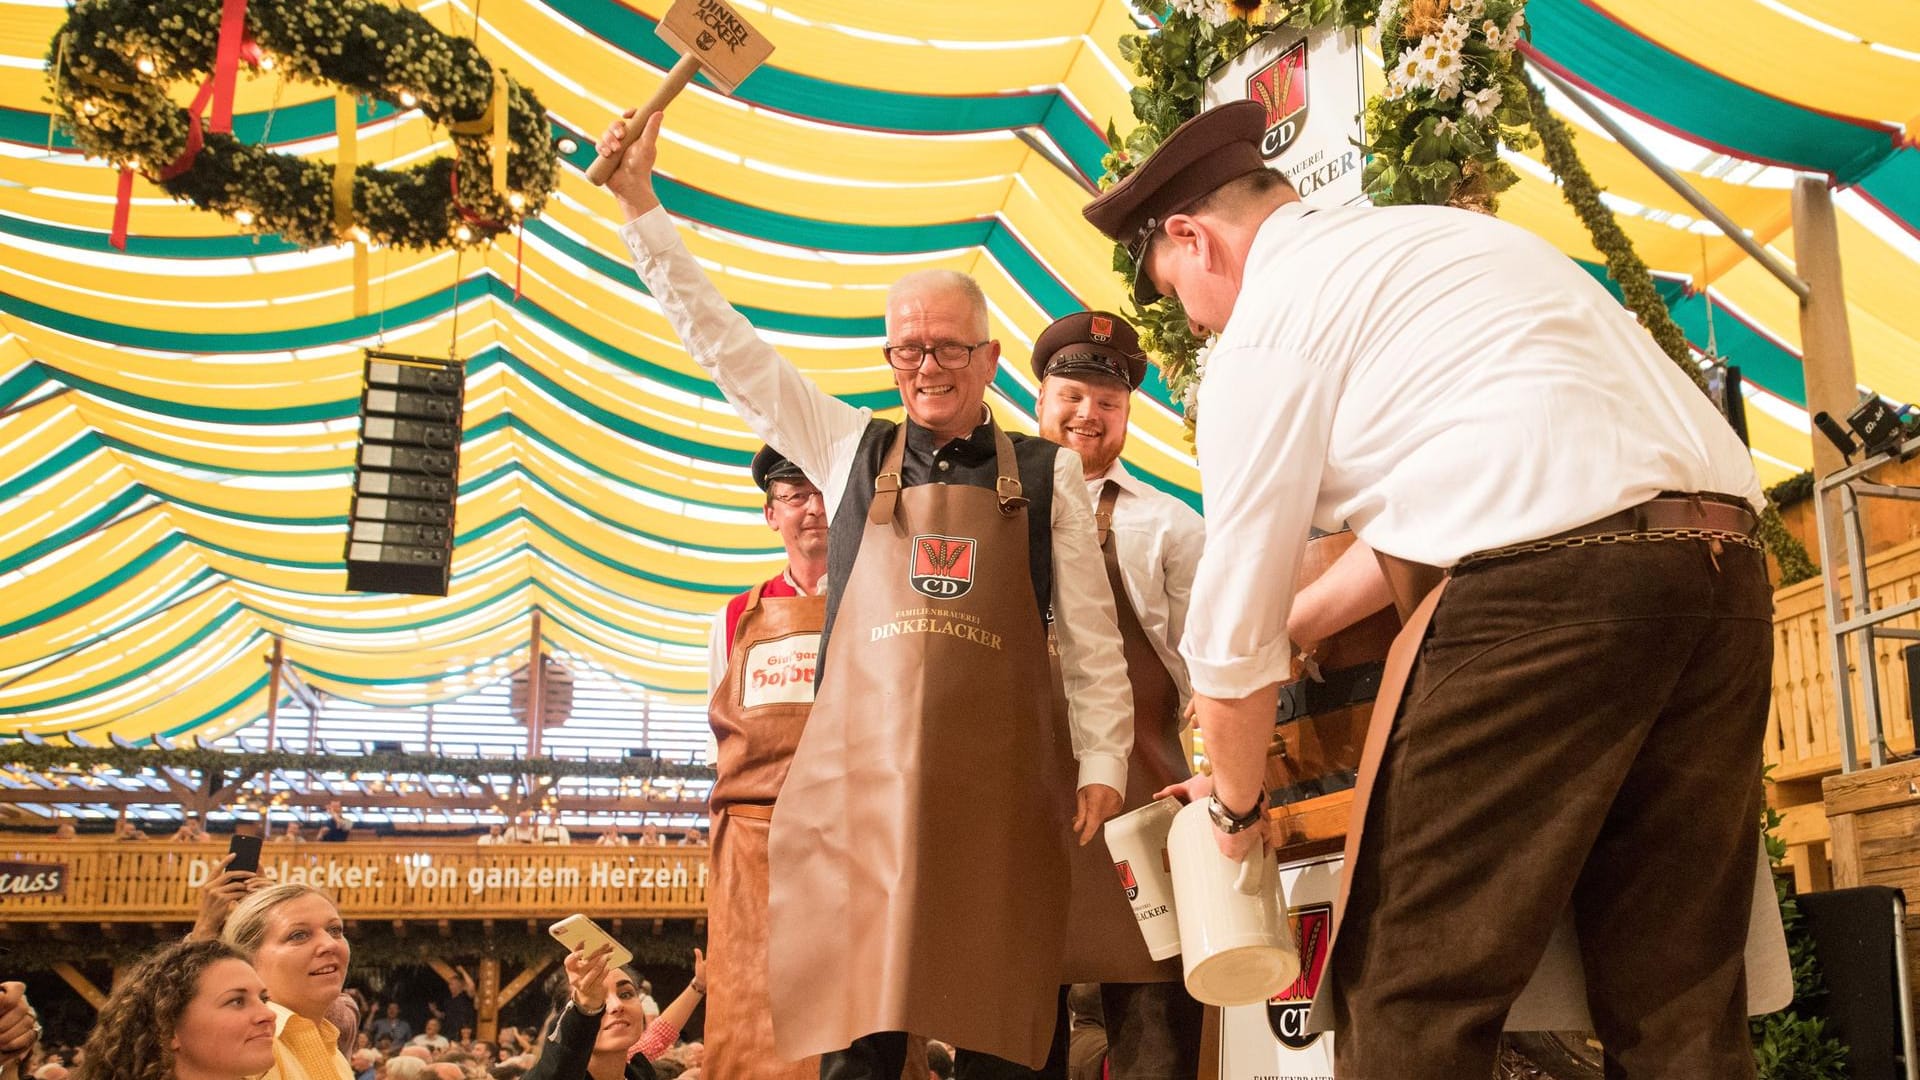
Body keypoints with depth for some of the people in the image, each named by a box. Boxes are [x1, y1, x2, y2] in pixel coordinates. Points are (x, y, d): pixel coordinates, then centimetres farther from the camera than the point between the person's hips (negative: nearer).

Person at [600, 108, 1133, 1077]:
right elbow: (724, 343, 12)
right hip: (860, 766, 1)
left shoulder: (1045, 473, 9)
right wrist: (640, 206, 10)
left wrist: (1102, 762, 1)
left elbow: (1091, 634, 9)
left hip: (995, 775, 0)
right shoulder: (851, 449, 12)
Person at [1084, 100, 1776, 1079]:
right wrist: (1295, 633, 45)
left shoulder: (1270, 316, 3)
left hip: (1537, 590, -9)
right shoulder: (1444, 236, 29)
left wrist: (1236, 802, 20)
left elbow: (1232, 620, 5)